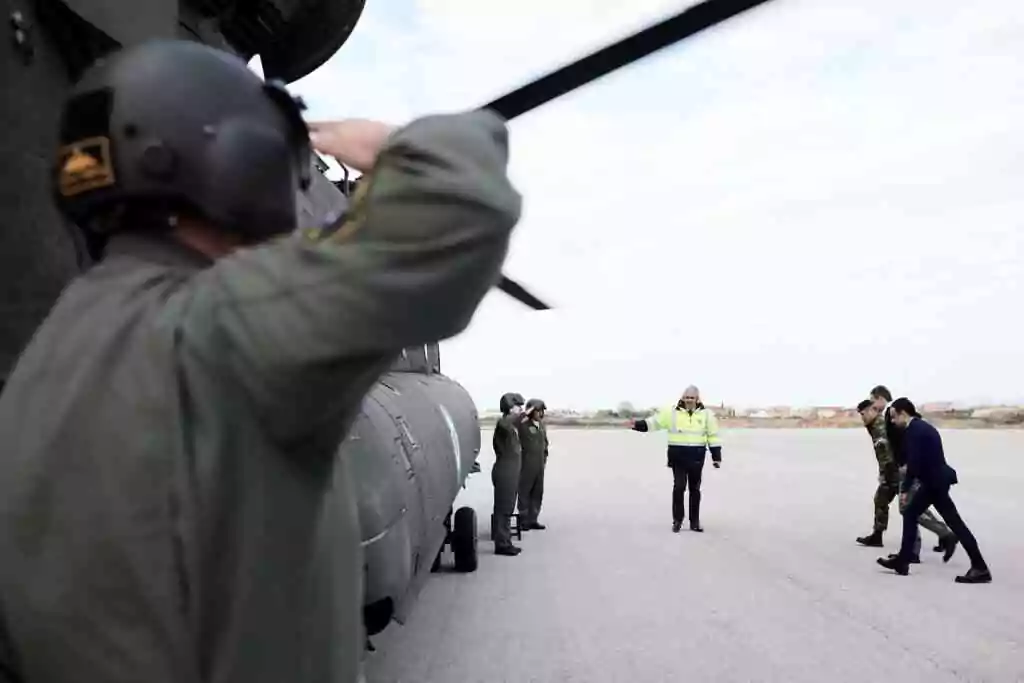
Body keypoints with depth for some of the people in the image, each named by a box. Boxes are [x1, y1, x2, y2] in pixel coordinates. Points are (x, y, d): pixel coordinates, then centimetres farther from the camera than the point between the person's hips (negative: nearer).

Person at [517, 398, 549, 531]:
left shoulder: (542, 426, 12)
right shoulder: (523, 426, -11)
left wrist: (545, 458, 14)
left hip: (540, 465, 7)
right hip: (527, 465, -7)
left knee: (538, 493, 10)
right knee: (524, 492, 1)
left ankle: (532, 519, 19)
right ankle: (523, 520, 10)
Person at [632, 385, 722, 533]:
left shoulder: (706, 414, 0)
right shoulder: (672, 412, -2)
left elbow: (713, 436, 3)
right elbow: (654, 421, -7)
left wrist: (716, 457, 0)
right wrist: (638, 424, -22)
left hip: (697, 457, 1)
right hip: (678, 456, -1)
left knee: (695, 489, 10)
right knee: (679, 487, -3)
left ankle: (694, 521, 21)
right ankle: (677, 520, 13)